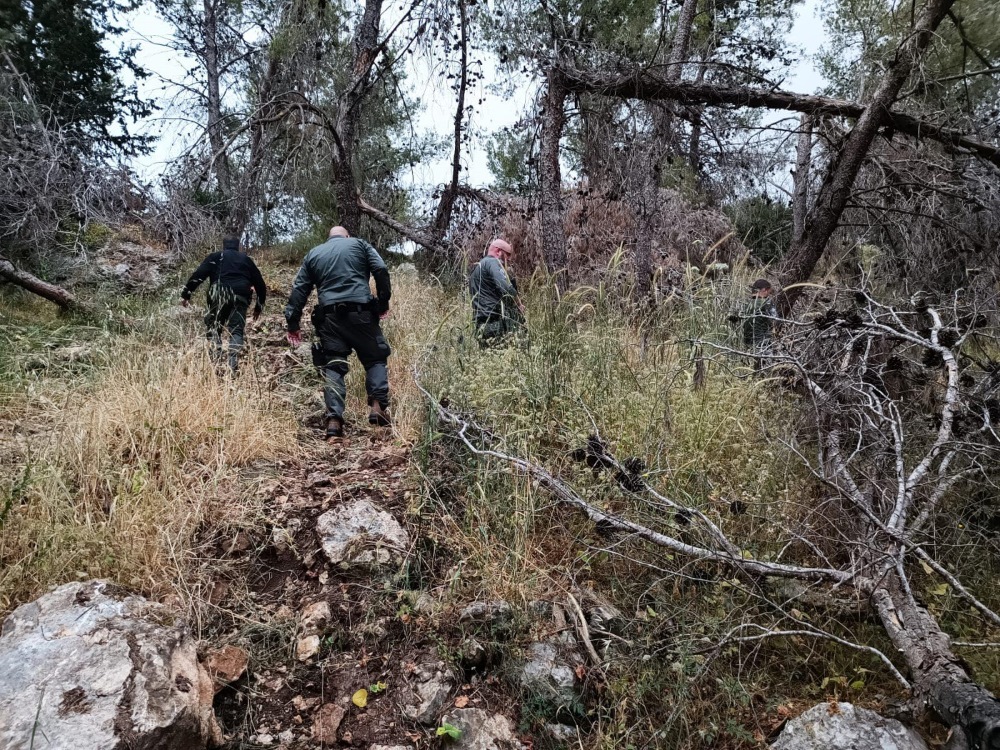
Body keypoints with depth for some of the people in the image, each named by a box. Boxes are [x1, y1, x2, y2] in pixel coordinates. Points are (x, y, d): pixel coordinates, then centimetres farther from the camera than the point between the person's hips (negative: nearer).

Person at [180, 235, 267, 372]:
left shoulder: (215, 257, 16)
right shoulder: (246, 260, 22)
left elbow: (198, 275, 3)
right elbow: (260, 283, 21)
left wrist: (186, 294, 4)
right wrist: (259, 306, 27)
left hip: (219, 296, -1)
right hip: (240, 298, 1)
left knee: (214, 327, 12)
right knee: (236, 331, 0)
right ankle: (233, 365, -15)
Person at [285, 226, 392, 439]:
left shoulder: (313, 254, 22)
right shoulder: (359, 244, 15)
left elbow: (299, 289, 15)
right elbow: (381, 270, 0)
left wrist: (293, 323, 16)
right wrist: (383, 302, 7)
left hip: (329, 315, 2)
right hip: (360, 310, -2)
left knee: (333, 367, 5)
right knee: (375, 358, 11)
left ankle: (334, 420, -7)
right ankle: (377, 406, -7)